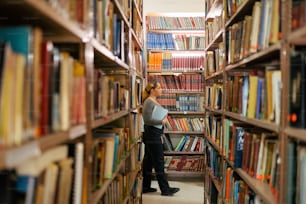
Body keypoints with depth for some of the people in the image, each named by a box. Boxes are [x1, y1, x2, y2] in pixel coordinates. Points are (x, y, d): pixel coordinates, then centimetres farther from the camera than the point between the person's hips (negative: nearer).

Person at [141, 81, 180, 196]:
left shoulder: (154, 101, 14)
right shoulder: (148, 102, -15)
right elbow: (147, 120, -22)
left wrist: (160, 135, 22)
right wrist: (162, 121, -14)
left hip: (154, 135, 10)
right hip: (152, 136, -10)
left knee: (148, 161, 13)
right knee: (159, 163, -4)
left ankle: (145, 187, 21)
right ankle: (165, 189, 3)